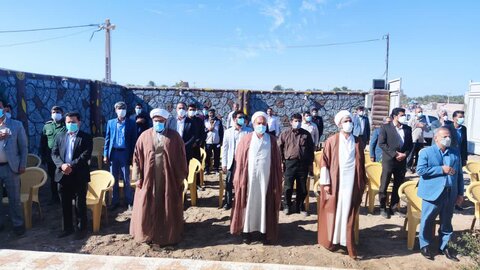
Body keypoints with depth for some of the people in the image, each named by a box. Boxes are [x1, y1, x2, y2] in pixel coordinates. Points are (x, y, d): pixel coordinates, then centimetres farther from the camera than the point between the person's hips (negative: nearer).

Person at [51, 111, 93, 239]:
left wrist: (71, 166, -21)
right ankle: (68, 228, 27)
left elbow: (86, 155, -13)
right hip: (63, 175, 4)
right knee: (65, 204, 13)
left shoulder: (86, 137, -3)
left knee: (80, 204, 5)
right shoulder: (60, 136, 11)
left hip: (79, 176, -4)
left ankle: (81, 228, 18)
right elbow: (54, 153, 4)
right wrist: (62, 165, -14)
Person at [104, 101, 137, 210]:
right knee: (114, 179, 9)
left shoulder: (131, 123, 0)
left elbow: (134, 140, -1)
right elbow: (107, 139, 8)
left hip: (125, 153, -2)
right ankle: (115, 201, 20)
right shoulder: (110, 122, 7)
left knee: (126, 179, 5)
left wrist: (133, 156, -6)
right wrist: (105, 154, 1)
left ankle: (129, 201, 15)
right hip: (113, 153, 2)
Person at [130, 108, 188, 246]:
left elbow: (181, 158, 0)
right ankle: (147, 233, 24)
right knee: (147, 208, 7)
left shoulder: (174, 136, 0)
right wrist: (138, 177, -3)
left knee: (168, 208, 8)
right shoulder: (145, 136, 3)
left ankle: (168, 235, 22)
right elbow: (137, 157, 2)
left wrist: (181, 177, -3)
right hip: (149, 178, 1)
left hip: (169, 179, -1)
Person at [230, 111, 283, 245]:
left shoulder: (272, 140, 4)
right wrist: (240, 179, -3)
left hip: (266, 179, 1)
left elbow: (277, 162, 5)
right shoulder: (246, 139, 1)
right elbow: (239, 160, 1)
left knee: (265, 205, 7)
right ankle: (246, 231, 17)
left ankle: (264, 232, 18)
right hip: (250, 178, -1)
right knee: (249, 204, 5)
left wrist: (277, 180, 0)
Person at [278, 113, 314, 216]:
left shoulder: (306, 134, 7)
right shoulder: (285, 133, 3)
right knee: (288, 187, 3)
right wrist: (281, 161, 0)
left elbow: (311, 149, 12)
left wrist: (310, 162, 9)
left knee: (302, 188, 8)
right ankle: (287, 206, 21)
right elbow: (280, 148, 6)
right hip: (290, 163, -1)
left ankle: (300, 207, 25)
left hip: (303, 164, 2)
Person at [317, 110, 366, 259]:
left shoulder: (358, 142, 5)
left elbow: (361, 163, 10)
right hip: (335, 182, -2)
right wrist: (325, 182, -9)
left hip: (352, 183, 2)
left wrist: (362, 183, 10)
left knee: (348, 213, 6)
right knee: (333, 211, 7)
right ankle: (331, 240, 22)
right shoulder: (331, 141, -4)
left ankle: (346, 241, 16)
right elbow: (325, 162, -4)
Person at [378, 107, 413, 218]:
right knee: (384, 185, 1)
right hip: (388, 160, -4)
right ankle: (383, 208, 14)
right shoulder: (385, 127, -3)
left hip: (402, 161, 4)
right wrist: (394, 154, -15)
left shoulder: (407, 129, 10)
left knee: (398, 186, 9)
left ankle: (394, 208, 20)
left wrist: (405, 154, -6)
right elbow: (381, 143, -9)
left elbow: (410, 144, 12)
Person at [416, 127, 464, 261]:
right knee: (428, 221, 5)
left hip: (450, 194, 5)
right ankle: (425, 245, 21)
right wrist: (441, 169, -18)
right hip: (433, 193, -4)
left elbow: (459, 174, 11)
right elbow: (420, 170, -17)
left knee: (446, 222, 15)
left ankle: (444, 246, 30)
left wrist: (460, 193, 7)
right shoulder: (426, 152, -6)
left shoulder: (456, 153, 9)